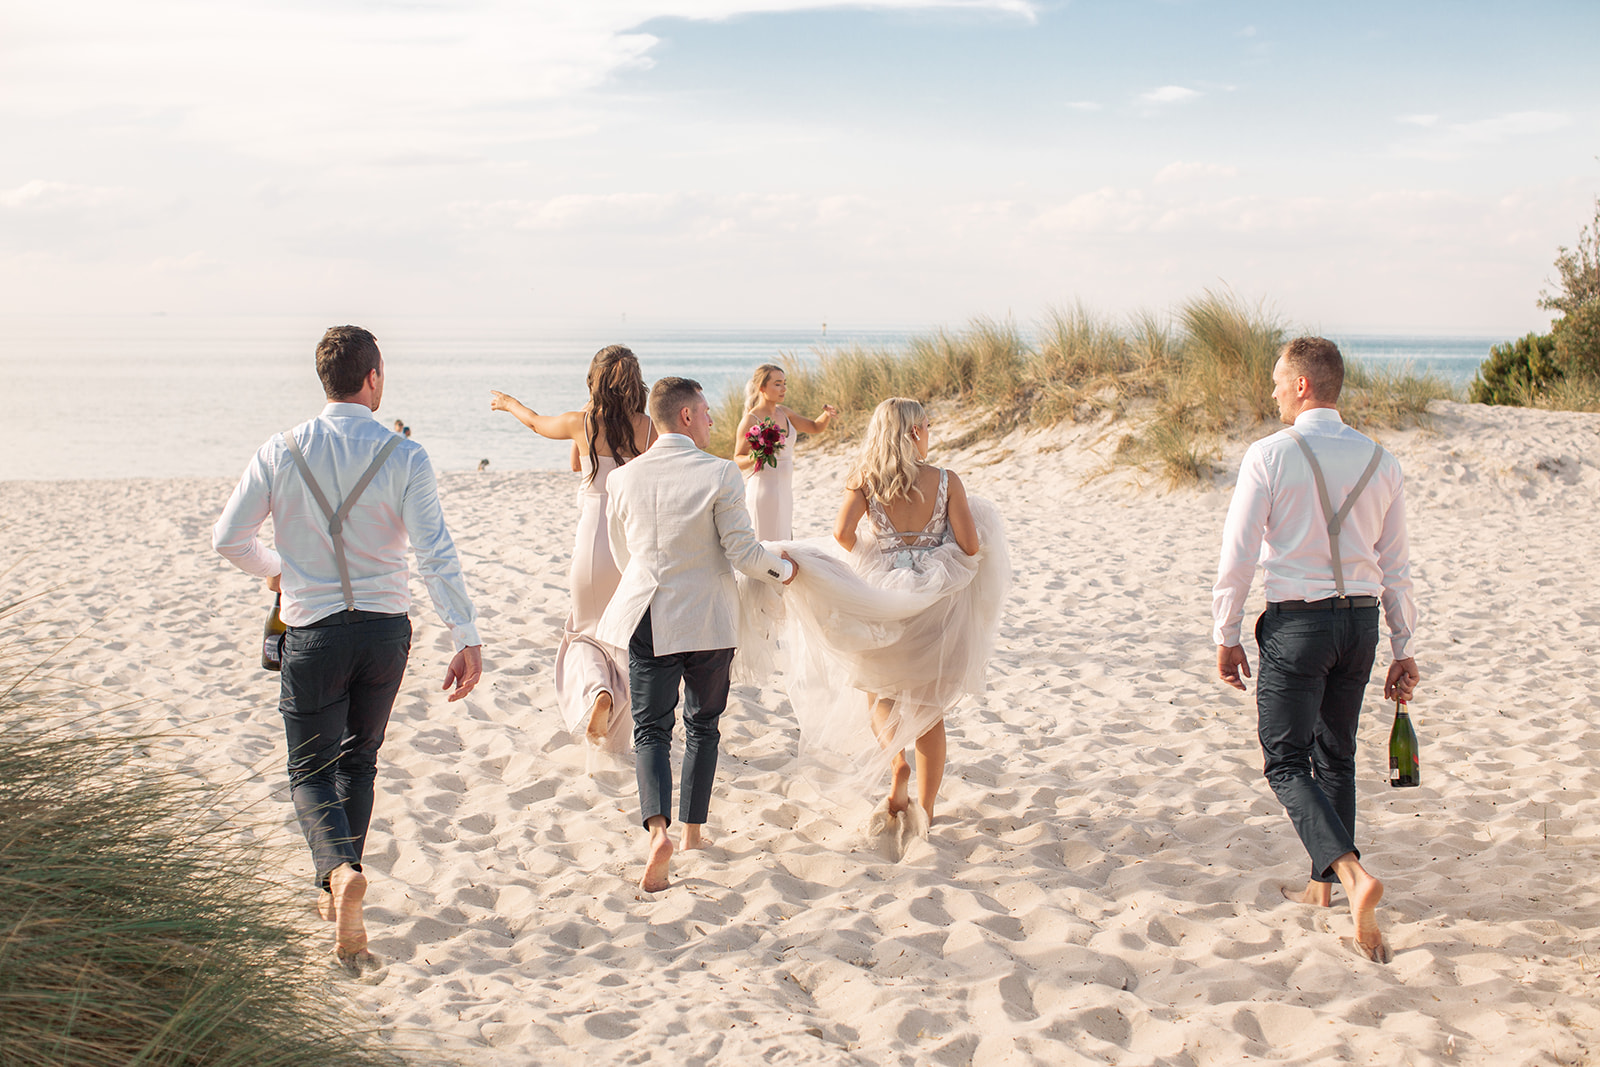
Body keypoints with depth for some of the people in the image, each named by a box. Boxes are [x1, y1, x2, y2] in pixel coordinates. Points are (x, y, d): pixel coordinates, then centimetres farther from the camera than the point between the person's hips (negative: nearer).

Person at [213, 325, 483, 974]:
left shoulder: (281, 453, -5)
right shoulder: (404, 457, -9)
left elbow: (229, 538, -1)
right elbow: (436, 555, -16)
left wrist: (273, 570, 20)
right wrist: (467, 640, -15)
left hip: (313, 630, -1)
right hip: (386, 628, 1)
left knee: (311, 772, 6)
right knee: (358, 761, 20)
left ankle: (340, 870, -21)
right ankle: (336, 893, 27)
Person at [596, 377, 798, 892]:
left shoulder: (624, 478, 0)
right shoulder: (719, 474, -12)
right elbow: (742, 551, -11)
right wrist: (783, 569, 9)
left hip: (647, 618, 2)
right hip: (708, 617, -1)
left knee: (651, 728, 6)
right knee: (702, 725, 17)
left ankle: (658, 827, -16)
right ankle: (693, 829, 23)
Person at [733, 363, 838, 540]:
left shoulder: (783, 413, 8)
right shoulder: (750, 420, -13)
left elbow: (815, 427, 18)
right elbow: (738, 460, -8)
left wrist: (827, 415, -2)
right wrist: (753, 458, -29)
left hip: (785, 489, 8)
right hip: (764, 488, -8)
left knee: (784, 542, 10)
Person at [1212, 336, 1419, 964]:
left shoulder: (1269, 456, -11)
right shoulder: (1380, 463, 4)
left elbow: (1237, 555, -10)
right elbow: (1396, 566, 9)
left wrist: (1226, 636, -1)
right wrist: (1403, 649, 15)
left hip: (1296, 623, -5)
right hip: (1360, 620, 6)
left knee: (1287, 762, 0)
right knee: (1336, 757, 18)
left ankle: (1351, 874, -20)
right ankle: (1322, 888, 27)